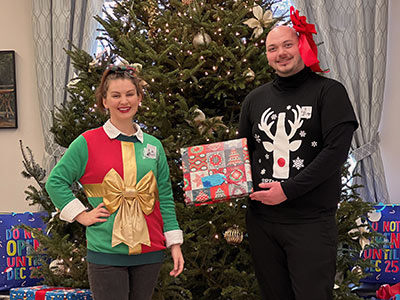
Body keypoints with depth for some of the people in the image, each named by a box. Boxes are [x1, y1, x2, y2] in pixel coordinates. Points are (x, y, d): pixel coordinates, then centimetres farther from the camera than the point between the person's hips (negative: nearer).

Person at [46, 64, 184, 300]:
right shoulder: (87, 143, -2)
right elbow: (55, 181, 1)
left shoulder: (153, 145, 9)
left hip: (149, 252, 4)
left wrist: (175, 244, 5)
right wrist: (82, 215, -6)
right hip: (106, 253, -3)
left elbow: (165, 198, 9)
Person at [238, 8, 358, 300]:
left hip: (311, 220, -4)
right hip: (262, 218, 5)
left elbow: (337, 150, -14)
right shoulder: (255, 99, 11)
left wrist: (288, 190, -18)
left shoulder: (329, 92, -4)